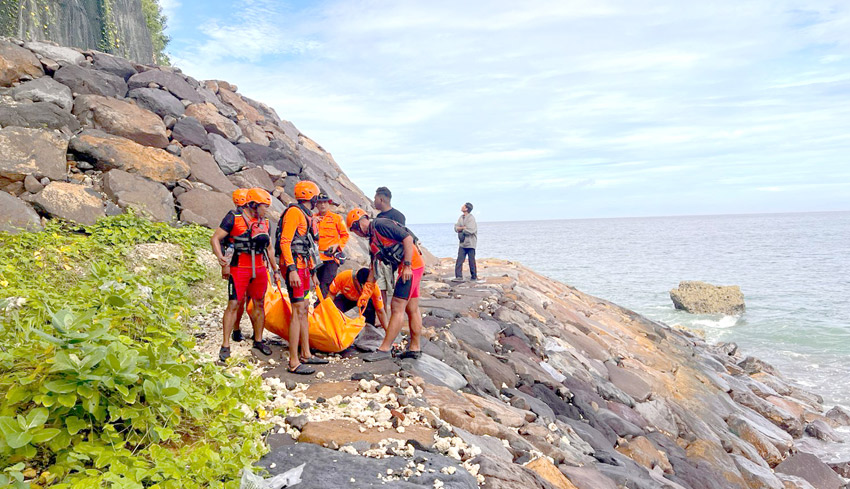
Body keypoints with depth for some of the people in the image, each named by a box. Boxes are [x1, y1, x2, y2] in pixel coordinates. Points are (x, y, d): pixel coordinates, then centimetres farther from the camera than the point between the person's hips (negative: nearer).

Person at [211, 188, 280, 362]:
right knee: (233, 305, -4)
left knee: (259, 304, 10)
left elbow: (269, 248, 21)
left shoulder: (264, 222, 12)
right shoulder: (234, 218, -5)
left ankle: (258, 340, 24)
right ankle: (225, 345, 5)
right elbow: (215, 238, -5)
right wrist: (220, 256, -22)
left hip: (260, 269, 5)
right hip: (240, 268, -5)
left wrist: (275, 269, 20)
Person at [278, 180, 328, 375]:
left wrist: (312, 271, 24)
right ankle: (294, 363, -6)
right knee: (298, 312, -10)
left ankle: (306, 354, 23)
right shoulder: (294, 212, -10)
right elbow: (285, 242, -18)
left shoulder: (307, 215, 19)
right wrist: (292, 270, -25)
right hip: (295, 267, -10)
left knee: (304, 310, 14)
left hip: (303, 267, 10)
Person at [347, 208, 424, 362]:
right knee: (412, 309, 12)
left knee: (397, 308, -7)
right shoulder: (372, 240, 18)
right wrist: (365, 293, 20)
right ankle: (415, 348, 19)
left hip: (412, 265, -10)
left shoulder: (380, 224, -12)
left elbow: (407, 238, -19)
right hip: (409, 268, 10)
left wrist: (407, 265, -21)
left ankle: (385, 349, -3)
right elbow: (374, 269, 21)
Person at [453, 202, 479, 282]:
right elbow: (456, 228, 6)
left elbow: (470, 230, -21)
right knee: (459, 260, -3)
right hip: (462, 243, 6)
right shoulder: (461, 217, 12)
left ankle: (474, 277, 15)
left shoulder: (471, 218, -12)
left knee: (472, 261, 2)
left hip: (470, 243, -6)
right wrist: (463, 227, -12)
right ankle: (459, 277, -3)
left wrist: (461, 229, -6)